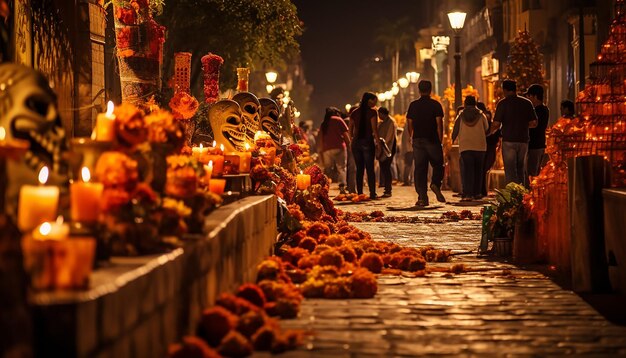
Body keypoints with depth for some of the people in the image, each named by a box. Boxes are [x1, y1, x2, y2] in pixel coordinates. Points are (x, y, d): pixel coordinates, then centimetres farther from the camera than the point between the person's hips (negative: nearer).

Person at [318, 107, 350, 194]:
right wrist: (349, 145, 3)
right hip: (338, 147, -4)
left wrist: (321, 151, 19)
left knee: (327, 170, 10)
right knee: (341, 168, -4)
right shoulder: (338, 120, 6)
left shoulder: (323, 124, 19)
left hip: (326, 150, 4)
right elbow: (345, 134, -2)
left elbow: (320, 139, 17)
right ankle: (342, 188, -17)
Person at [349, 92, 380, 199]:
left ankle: (359, 193, 6)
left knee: (359, 169, 9)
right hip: (367, 142, -4)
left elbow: (350, 129, 10)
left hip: (356, 142, 4)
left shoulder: (354, 113, 9)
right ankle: (372, 193, -4)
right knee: (370, 168, 0)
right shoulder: (372, 112, -6)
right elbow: (374, 129, -11)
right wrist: (378, 142, -5)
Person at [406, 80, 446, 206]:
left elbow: (410, 124, 7)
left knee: (420, 169, 3)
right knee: (438, 165, 12)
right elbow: (439, 124, -7)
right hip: (432, 141, -2)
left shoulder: (413, 105, 7)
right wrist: (440, 140, -2)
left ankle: (422, 197, -2)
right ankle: (435, 184, -15)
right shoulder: (435, 105, -2)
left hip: (418, 140, 2)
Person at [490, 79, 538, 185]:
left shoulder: (503, 103, -5)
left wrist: (490, 132, 10)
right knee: (521, 170, 15)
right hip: (523, 140, 4)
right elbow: (534, 123, 6)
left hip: (509, 141, -4)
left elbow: (496, 124, -11)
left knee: (510, 171, -1)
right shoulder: (527, 103, 6)